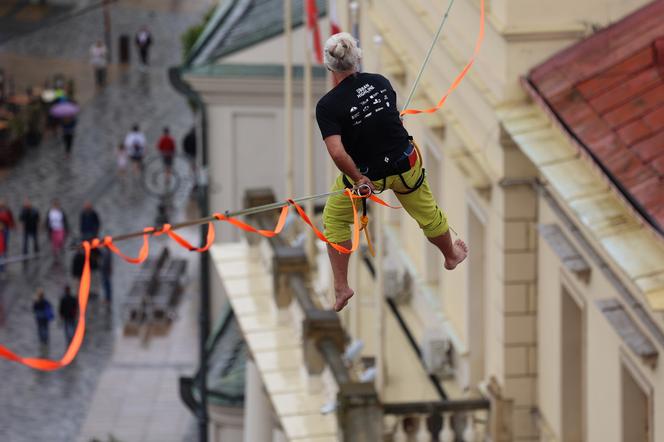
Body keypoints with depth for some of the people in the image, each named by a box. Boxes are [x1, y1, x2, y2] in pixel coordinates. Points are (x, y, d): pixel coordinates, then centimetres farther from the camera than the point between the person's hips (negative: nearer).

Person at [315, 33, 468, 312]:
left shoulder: (327, 106, -23)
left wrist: (357, 178, -16)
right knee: (427, 212, 27)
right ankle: (452, 255, 53)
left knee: (335, 219, 22)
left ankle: (341, 288, 19)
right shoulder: (380, 82, -10)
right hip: (406, 164, 3)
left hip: (364, 174, -3)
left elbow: (337, 153, -32)